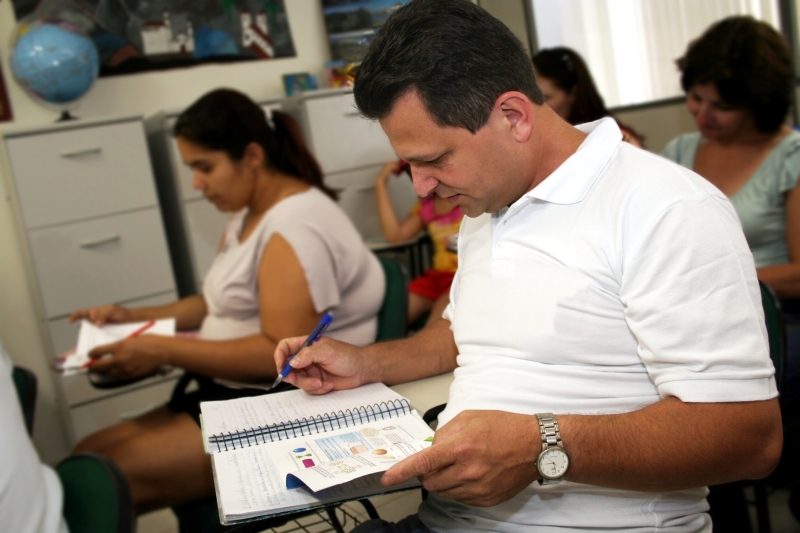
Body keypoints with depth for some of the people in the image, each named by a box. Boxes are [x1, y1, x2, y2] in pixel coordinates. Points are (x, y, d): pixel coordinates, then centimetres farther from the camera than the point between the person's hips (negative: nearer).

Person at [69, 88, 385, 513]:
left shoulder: (293, 230, -18)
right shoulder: (251, 215, 14)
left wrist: (164, 352, -23)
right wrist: (136, 318, 11)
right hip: (237, 396, 10)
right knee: (88, 453, -1)